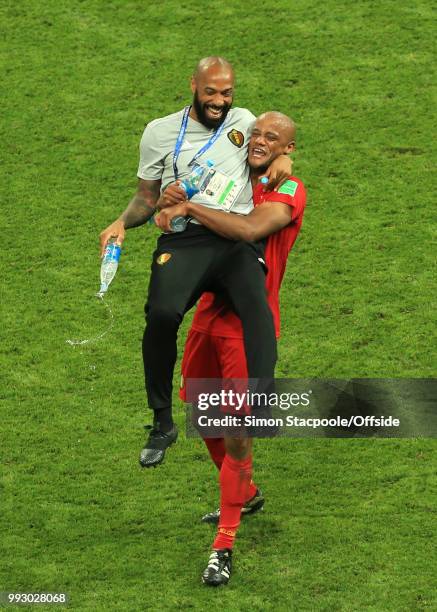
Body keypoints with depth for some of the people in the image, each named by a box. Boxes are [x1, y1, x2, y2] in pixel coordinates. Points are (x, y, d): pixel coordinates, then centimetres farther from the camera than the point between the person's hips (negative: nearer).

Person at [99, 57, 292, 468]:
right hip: (182, 240, -1)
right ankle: (162, 423, -15)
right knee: (162, 313, -30)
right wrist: (122, 223, 4)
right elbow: (148, 196, 24)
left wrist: (282, 158, 10)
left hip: (238, 241, 1)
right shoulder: (160, 132, 19)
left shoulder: (244, 122, 21)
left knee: (256, 307, -32)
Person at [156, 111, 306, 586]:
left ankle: (224, 546, -5)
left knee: (237, 429, -10)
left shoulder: (287, 192, -11)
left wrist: (189, 207, -23)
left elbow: (249, 229, -29)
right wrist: (171, 200, -6)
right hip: (211, 309, 8)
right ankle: (246, 495, 42)